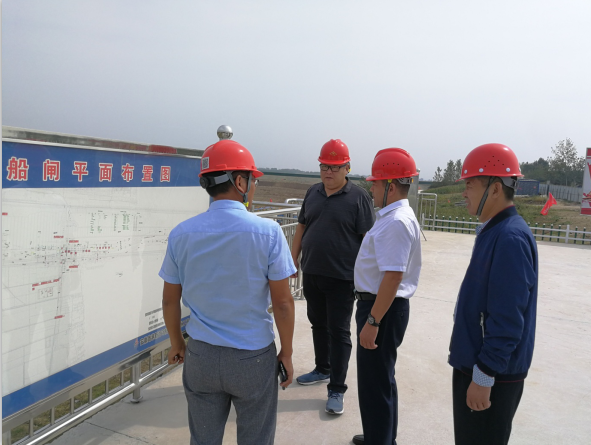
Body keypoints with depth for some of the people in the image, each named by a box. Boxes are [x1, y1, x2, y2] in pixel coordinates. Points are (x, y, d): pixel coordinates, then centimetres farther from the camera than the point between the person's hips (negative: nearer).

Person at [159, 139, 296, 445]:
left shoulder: (181, 234, -6)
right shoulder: (267, 232, -15)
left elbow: (170, 300, 3)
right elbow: (282, 302, -11)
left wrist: (176, 344, 19)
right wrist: (287, 352, 3)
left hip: (201, 356, 3)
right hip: (253, 358, -3)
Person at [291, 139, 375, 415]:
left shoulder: (358, 197, -9)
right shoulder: (312, 193, 7)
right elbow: (301, 228, 13)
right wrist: (293, 260, 10)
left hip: (342, 278, -5)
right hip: (311, 275, 6)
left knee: (339, 332, 2)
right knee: (318, 324, 19)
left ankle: (337, 389, 11)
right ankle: (323, 369, 38)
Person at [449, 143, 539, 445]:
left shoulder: (510, 238, -24)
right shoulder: (493, 231, 7)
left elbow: (507, 320, -26)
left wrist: (484, 377, -20)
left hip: (491, 375, -9)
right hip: (473, 363, 9)